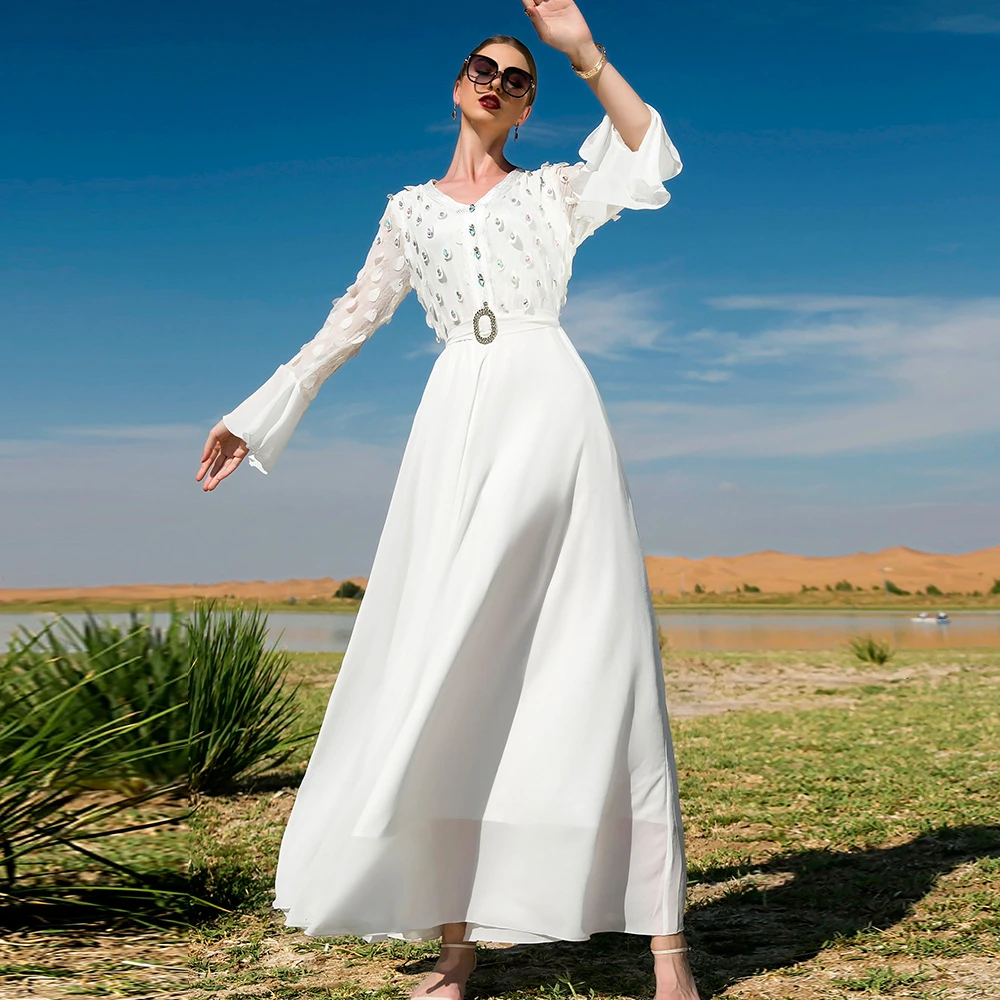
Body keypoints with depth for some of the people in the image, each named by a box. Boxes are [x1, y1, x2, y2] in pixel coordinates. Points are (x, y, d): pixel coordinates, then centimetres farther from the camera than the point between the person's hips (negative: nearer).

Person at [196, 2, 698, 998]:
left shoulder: (552, 189, 18)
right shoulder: (410, 209, 23)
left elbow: (652, 161, 1)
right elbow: (348, 321, 25)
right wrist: (255, 416, 23)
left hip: (550, 409, -2)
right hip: (458, 425, 2)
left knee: (600, 660, -8)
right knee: (443, 669, -5)